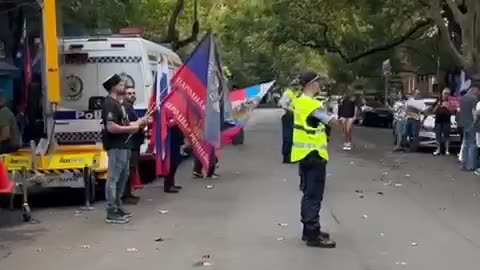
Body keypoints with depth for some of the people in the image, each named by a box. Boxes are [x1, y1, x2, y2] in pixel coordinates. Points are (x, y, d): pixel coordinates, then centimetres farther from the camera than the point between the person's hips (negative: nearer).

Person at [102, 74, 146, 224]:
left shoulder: (117, 103, 17)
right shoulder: (110, 104, -16)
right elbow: (111, 127, -25)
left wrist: (137, 123, 12)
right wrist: (131, 128, -17)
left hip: (122, 146, 11)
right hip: (116, 147, -11)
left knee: (123, 176, 17)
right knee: (113, 178, -7)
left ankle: (117, 207, 26)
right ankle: (111, 213, -4)